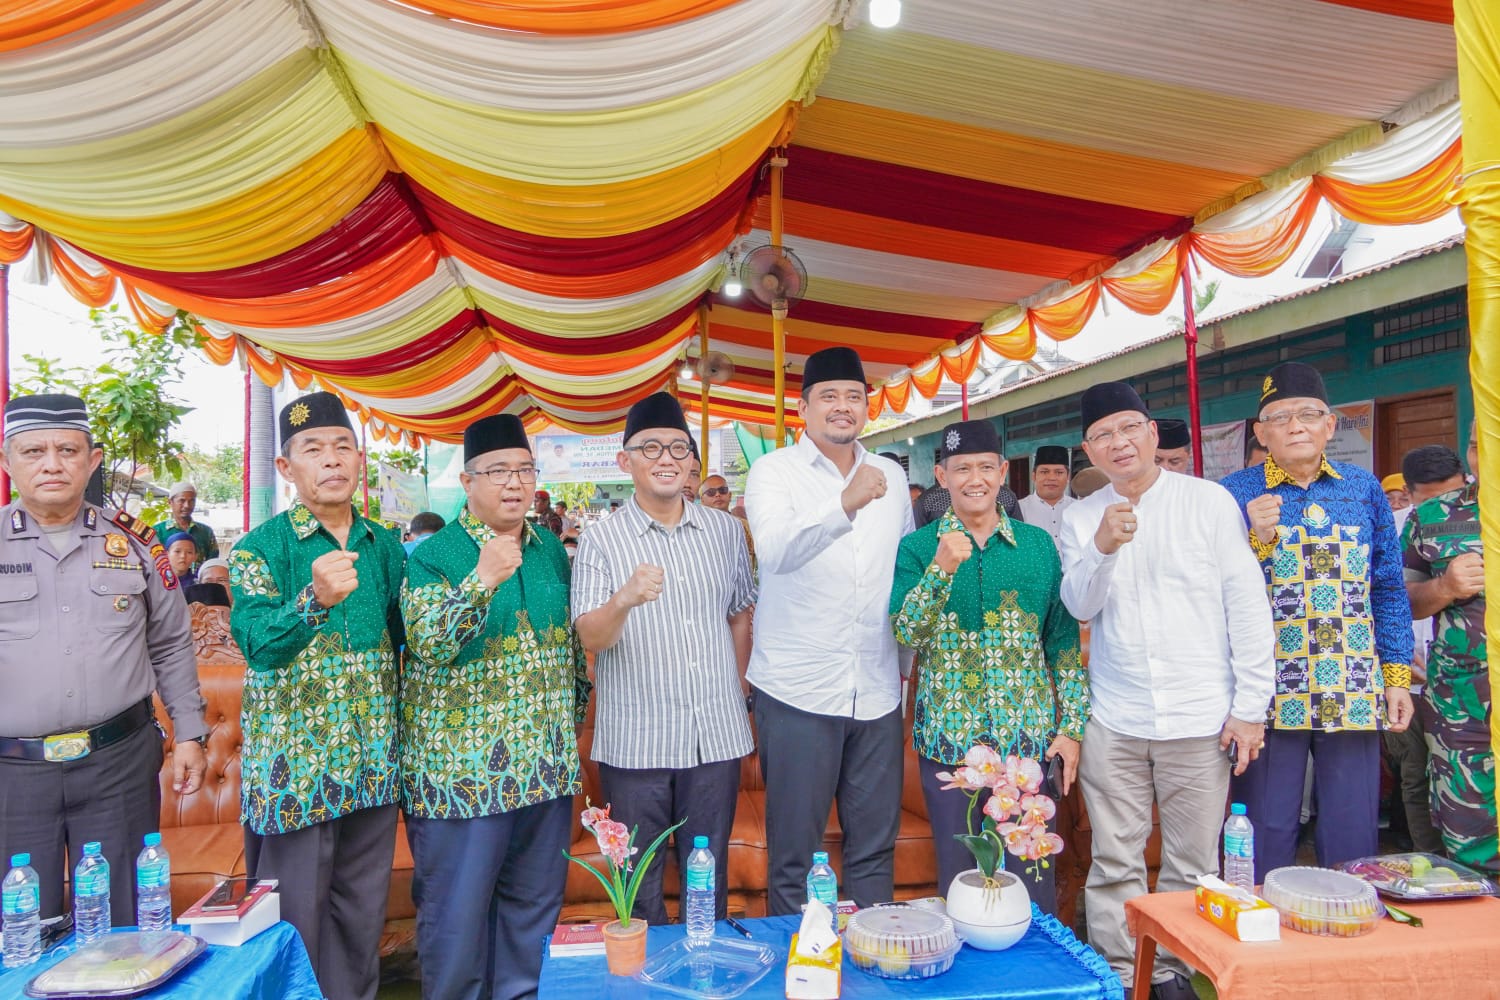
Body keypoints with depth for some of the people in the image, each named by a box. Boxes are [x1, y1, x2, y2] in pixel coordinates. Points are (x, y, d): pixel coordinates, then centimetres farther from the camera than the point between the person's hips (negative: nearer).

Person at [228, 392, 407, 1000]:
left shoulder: (386, 548, 6)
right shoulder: (260, 549, -7)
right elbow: (258, 644, -21)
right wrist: (315, 599, -39)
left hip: (373, 766, 4)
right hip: (294, 763, -4)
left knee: (363, 916, 15)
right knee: (294, 923, 7)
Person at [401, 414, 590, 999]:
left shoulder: (551, 550, 8)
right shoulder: (433, 556, -8)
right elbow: (429, 645, -22)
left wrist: (573, 717, 17)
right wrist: (483, 578, -34)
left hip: (547, 763, 5)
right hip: (461, 767, -5)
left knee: (536, 900, 16)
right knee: (458, 908, 6)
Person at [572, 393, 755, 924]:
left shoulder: (725, 530, 6)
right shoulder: (600, 540, -4)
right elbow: (591, 638, -12)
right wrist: (624, 600, -33)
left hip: (716, 735, 2)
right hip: (635, 741, -2)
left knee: (710, 875, 15)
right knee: (639, 881, 12)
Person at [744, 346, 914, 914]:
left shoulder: (891, 476, 12)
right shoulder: (774, 471, -3)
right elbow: (776, 552, -23)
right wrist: (846, 503, -38)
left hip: (877, 691, 4)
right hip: (798, 691, -4)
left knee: (875, 846, 14)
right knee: (793, 852, 6)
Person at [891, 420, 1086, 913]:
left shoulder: (1039, 545, 5)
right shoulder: (918, 548, -1)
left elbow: (1064, 640, 7)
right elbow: (905, 633, -13)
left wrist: (1072, 727, 3)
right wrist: (942, 568, -25)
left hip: (1031, 738, 2)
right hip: (949, 738, -1)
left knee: (1036, 878, 11)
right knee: (958, 878, 9)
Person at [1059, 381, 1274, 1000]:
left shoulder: (1209, 501, 0)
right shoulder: (1081, 519, 5)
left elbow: (1248, 604, 0)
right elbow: (1081, 607, -3)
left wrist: (1251, 706, -3)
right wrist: (1103, 548, -22)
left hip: (1200, 718, -1)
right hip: (1114, 722, 1)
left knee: (1192, 864, 8)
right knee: (1115, 861, 7)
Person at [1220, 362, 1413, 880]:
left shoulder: (1363, 488, 9)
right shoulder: (1234, 494, -1)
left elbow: (1388, 589, 12)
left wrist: (1398, 675, 7)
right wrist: (1257, 540, -19)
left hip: (1354, 694, 3)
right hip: (1270, 695, -2)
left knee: (1353, 836, 10)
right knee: (1267, 834, 6)